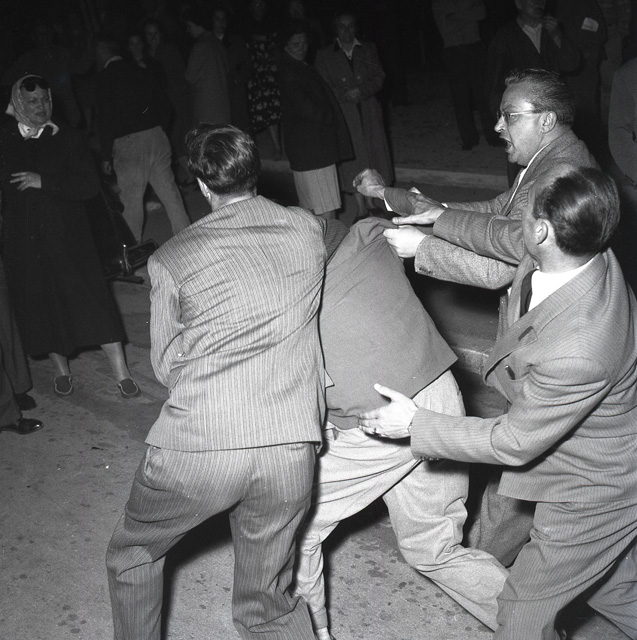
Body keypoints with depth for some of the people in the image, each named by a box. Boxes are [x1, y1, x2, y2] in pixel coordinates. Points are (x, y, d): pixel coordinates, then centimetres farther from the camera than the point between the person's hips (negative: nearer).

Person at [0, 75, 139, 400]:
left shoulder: (68, 138, 0)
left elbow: (90, 185, -9)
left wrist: (44, 182, -15)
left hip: (68, 237, -2)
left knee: (92, 301, -5)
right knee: (40, 308, 10)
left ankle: (121, 373, 3)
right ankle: (61, 370, 31)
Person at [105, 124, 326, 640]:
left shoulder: (170, 261, 1)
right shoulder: (308, 230, 6)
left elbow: (165, 365, 10)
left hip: (196, 448, -2)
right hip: (290, 452, 3)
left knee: (132, 556, 27)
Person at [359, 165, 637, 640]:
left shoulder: (575, 354, -43)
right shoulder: (585, 252, -18)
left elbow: (514, 443, -26)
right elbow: (505, 237, 7)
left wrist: (415, 424, -16)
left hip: (597, 493, -8)